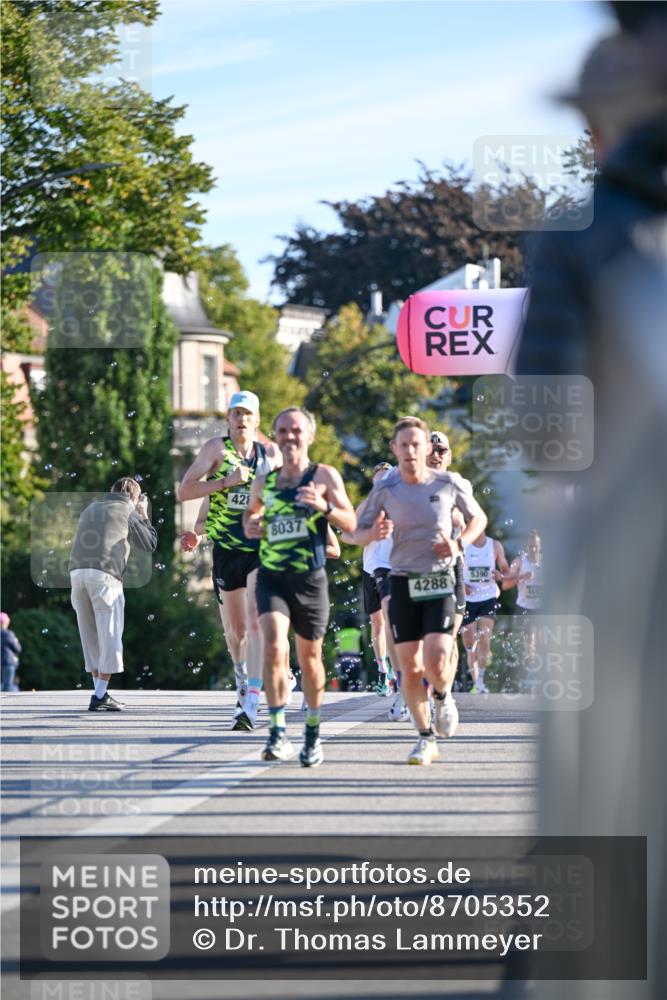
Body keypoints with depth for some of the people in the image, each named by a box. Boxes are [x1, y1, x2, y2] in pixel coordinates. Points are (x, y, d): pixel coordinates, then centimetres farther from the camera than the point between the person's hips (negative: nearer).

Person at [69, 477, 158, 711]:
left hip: (77, 571, 6)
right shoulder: (128, 512, 9)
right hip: (104, 574, -6)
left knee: (90, 636, 11)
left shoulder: (90, 509, 26)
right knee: (109, 636, -2)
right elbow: (150, 544, 14)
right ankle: (100, 696, -8)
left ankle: (101, 690, 11)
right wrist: (144, 516, 29)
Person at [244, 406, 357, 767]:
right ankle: (278, 733, -21)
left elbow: (350, 524, -3)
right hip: (271, 577, 1)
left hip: (310, 578, -1)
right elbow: (252, 512, 28)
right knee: (273, 647, -21)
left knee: (309, 657, 10)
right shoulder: (264, 482, 10)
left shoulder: (324, 476, 0)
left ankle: (313, 734, 29)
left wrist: (325, 507, -22)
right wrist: (250, 525, 5)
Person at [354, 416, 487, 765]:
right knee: (410, 668, 0)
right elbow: (357, 533, 3)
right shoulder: (385, 490, -1)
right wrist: (374, 533, -20)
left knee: (436, 662, -17)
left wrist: (459, 544, -6)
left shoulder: (448, 484, -3)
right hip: (403, 581, 1)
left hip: (440, 581, -1)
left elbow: (478, 518, 13)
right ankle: (425, 738, 16)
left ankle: (443, 697, 18)